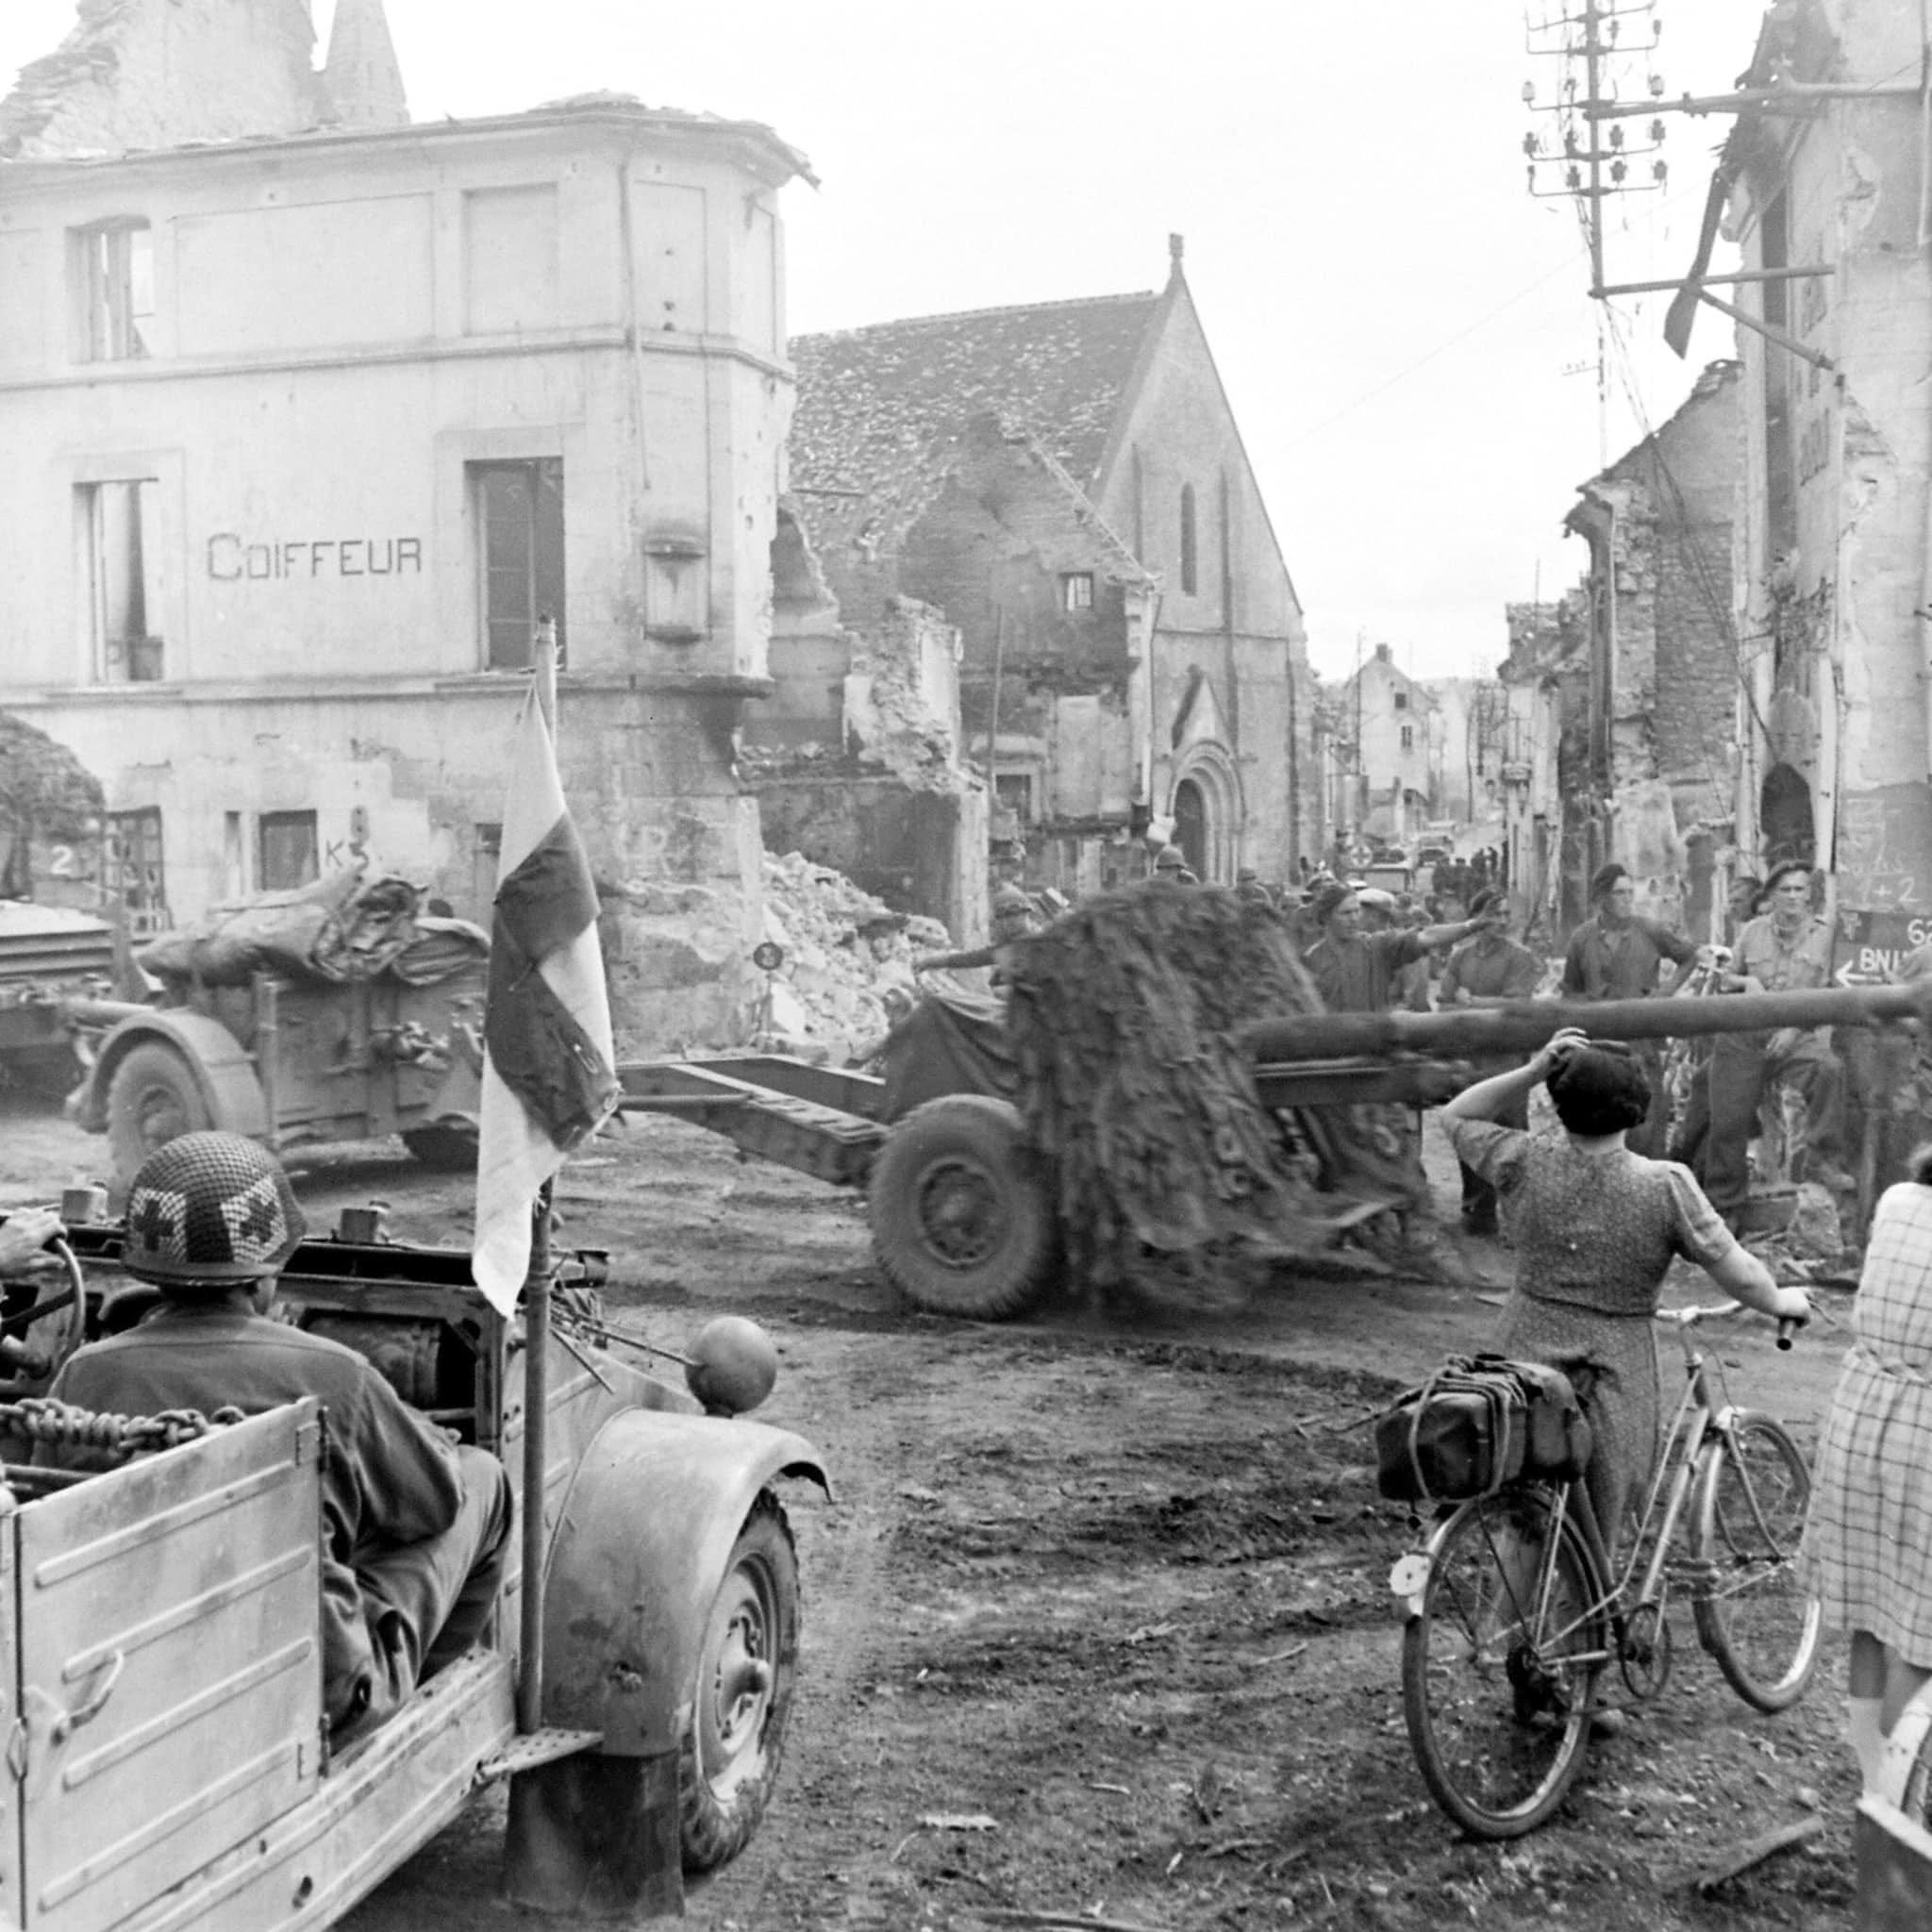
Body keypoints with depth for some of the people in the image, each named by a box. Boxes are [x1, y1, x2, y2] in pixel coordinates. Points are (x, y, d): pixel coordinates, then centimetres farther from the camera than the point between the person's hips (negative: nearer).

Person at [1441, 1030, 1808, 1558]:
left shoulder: (1529, 1163, -8)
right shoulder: (1666, 1186, -13)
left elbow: (1455, 1117, 9)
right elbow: (1740, 1276, -7)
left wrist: (1533, 1071, -1)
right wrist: (1782, 1302, 14)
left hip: (1525, 1361, 2)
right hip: (1612, 1384, -1)